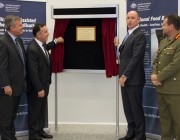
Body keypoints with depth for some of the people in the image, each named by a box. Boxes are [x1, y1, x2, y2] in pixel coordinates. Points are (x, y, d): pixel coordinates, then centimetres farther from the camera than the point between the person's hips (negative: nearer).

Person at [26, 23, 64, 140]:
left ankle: (40, 130, 34)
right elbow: (33, 72, -25)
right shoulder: (32, 49, -26)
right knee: (35, 110, 6)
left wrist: (55, 42, 25)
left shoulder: (41, 44, 2)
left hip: (44, 84, 9)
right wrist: (39, 89, -23)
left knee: (42, 109, 19)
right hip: (37, 87, -9)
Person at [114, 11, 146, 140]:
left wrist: (125, 76, -20)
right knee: (128, 108, 13)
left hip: (133, 79, -8)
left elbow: (136, 58, -19)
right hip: (125, 78, 9)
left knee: (136, 108, 0)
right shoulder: (128, 35, 18)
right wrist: (118, 45, 3)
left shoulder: (140, 36, -12)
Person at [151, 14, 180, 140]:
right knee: (164, 118, 15)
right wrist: (154, 74, -3)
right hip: (161, 88, 8)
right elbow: (156, 60, 16)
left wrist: (159, 78, -14)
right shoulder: (163, 42, 16)